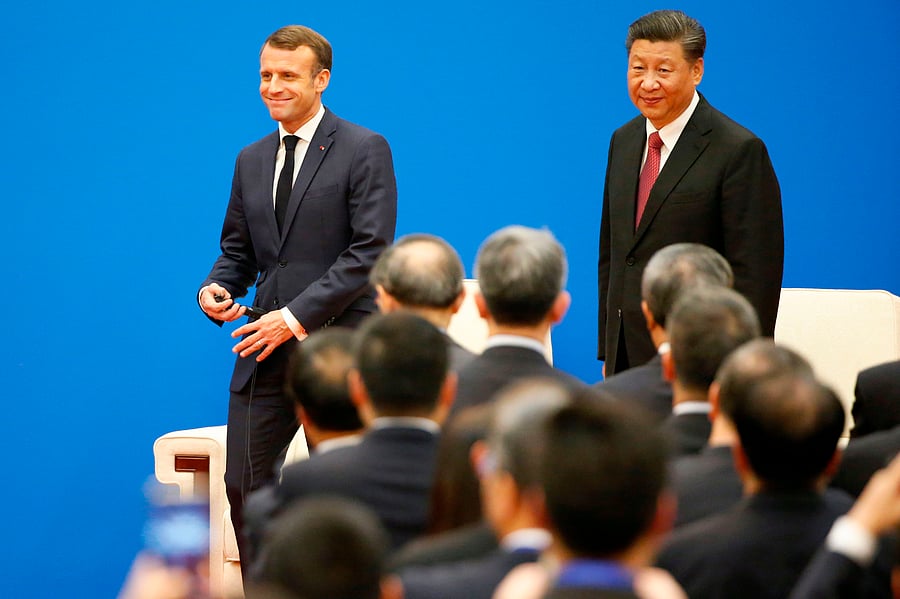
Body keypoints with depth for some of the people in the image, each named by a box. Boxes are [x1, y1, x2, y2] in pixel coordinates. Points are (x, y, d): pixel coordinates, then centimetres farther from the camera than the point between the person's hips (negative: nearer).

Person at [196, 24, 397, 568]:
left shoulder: (364, 150, -4)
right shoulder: (252, 160, 16)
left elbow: (371, 252, -12)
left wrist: (296, 316, -17)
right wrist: (217, 288, -3)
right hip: (266, 350, 6)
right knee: (245, 485, 1)